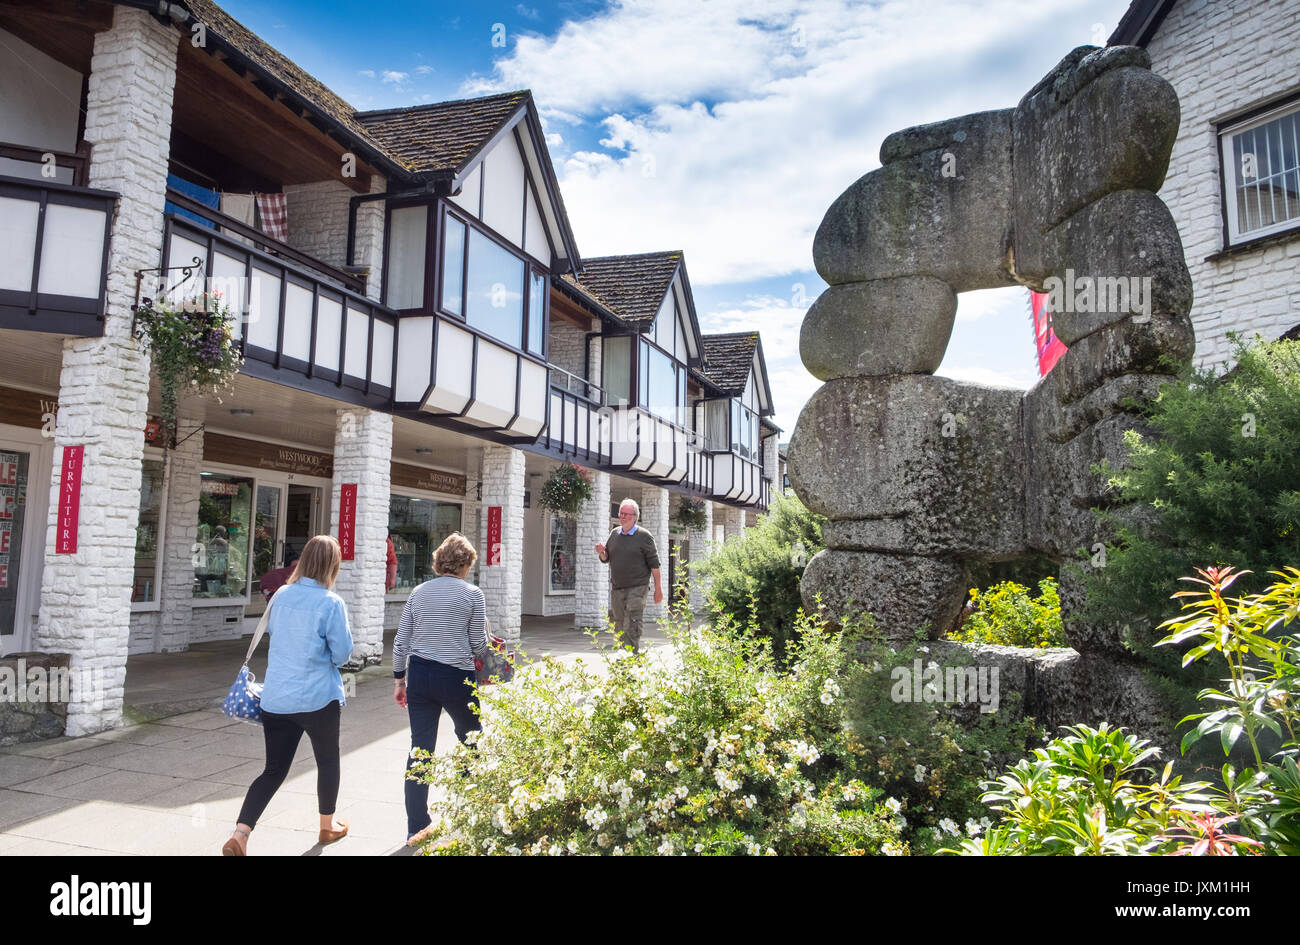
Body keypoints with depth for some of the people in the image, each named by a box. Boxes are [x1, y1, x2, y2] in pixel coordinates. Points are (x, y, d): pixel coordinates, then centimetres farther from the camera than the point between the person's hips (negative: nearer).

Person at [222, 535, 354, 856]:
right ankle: (328, 826, 33)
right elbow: (341, 654, -11)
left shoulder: (281, 596, 2)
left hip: (275, 698, 4)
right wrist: (345, 634, 7)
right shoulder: (331, 603, -15)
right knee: (327, 760, 18)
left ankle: (240, 834, -3)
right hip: (317, 697, -4)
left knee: (274, 770, 12)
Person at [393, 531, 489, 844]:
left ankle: (416, 827, 12)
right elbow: (478, 645, -3)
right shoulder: (472, 594, -6)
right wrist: (485, 650, 19)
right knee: (470, 738, 19)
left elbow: (401, 642, 8)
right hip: (457, 677, -3)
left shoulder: (418, 593, 6)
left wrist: (399, 680, 16)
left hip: (419, 675, 4)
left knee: (420, 749, 7)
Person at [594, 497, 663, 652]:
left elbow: (654, 563, -5)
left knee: (631, 628, -13)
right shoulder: (614, 534, 11)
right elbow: (606, 559, 18)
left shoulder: (644, 536, -4)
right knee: (619, 627, 12)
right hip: (617, 588, 6)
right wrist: (601, 553, -5)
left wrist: (658, 588, -7)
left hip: (637, 588, -6)